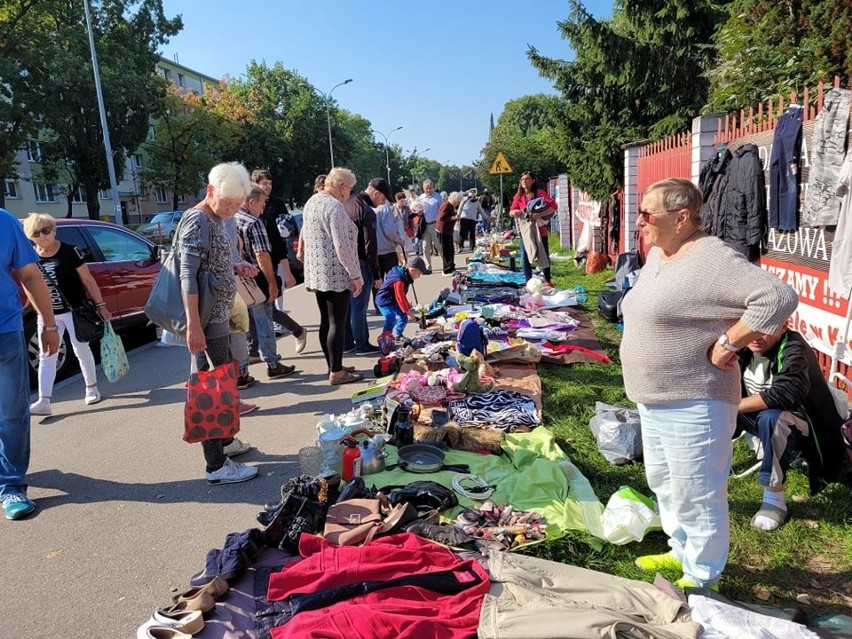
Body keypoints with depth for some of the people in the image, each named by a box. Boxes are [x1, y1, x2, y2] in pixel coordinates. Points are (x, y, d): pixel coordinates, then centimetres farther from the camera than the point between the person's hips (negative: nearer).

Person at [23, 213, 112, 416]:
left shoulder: (69, 251, -9)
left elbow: (88, 280, -6)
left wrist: (100, 305, -7)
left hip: (74, 310, -3)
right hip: (48, 314, 4)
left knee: (81, 350, 8)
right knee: (46, 356, 0)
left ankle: (92, 389, 25)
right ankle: (43, 401, -1)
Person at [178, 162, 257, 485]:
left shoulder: (214, 220, 12)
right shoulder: (197, 221, -16)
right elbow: (188, 276, -22)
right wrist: (193, 325, -26)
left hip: (219, 316, 10)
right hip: (207, 320, -10)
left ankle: (225, 441, 36)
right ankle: (216, 465, 5)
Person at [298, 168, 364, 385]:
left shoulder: (311, 202, 11)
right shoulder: (335, 207, -17)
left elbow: (306, 231, 26)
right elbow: (342, 246, -21)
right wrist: (355, 275, -15)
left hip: (316, 273, 9)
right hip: (336, 274, -9)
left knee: (326, 321, 14)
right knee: (337, 323, -2)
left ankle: (334, 366, 24)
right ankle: (336, 373, 4)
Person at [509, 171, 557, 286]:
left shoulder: (540, 193, -4)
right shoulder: (518, 196, 8)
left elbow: (553, 206, -14)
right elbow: (511, 212, 9)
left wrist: (539, 214, -25)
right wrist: (514, 212, -15)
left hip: (539, 229, -3)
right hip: (525, 230, 3)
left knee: (544, 255, 4)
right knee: (525, 258, 2)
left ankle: (547, 281, 18)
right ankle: (528, 282, 10)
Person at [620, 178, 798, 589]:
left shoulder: (711, 259, -22)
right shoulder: (658, 254, 8)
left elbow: (777, 298, -29)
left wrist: (727, 344, -23)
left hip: (692, 404, -10)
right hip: (654, 399, 10)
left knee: (695, 495, 6)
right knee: (663, 482, 23)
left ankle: (701, 578, 25)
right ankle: (682, 552, 43)